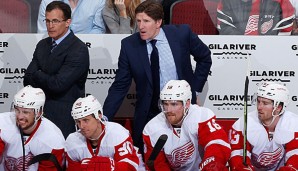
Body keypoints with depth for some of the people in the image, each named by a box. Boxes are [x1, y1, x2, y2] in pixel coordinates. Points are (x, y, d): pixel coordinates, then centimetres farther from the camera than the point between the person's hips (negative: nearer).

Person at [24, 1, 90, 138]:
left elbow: (58, 84, -18)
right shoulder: (43, 45, 13)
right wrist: (45, 79, -11)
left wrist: (37, 75, -2)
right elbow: (27, 80, 8)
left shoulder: (79, 50, -12)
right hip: (40, 112, 6)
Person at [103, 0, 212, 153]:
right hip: (148, 116, 0)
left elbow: (205, 57, 9)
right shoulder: (129, 45, -8)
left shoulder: (182, 33, -9)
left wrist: (195, 88, 4)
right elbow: (119, 87, -4)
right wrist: (103, 120, -12)